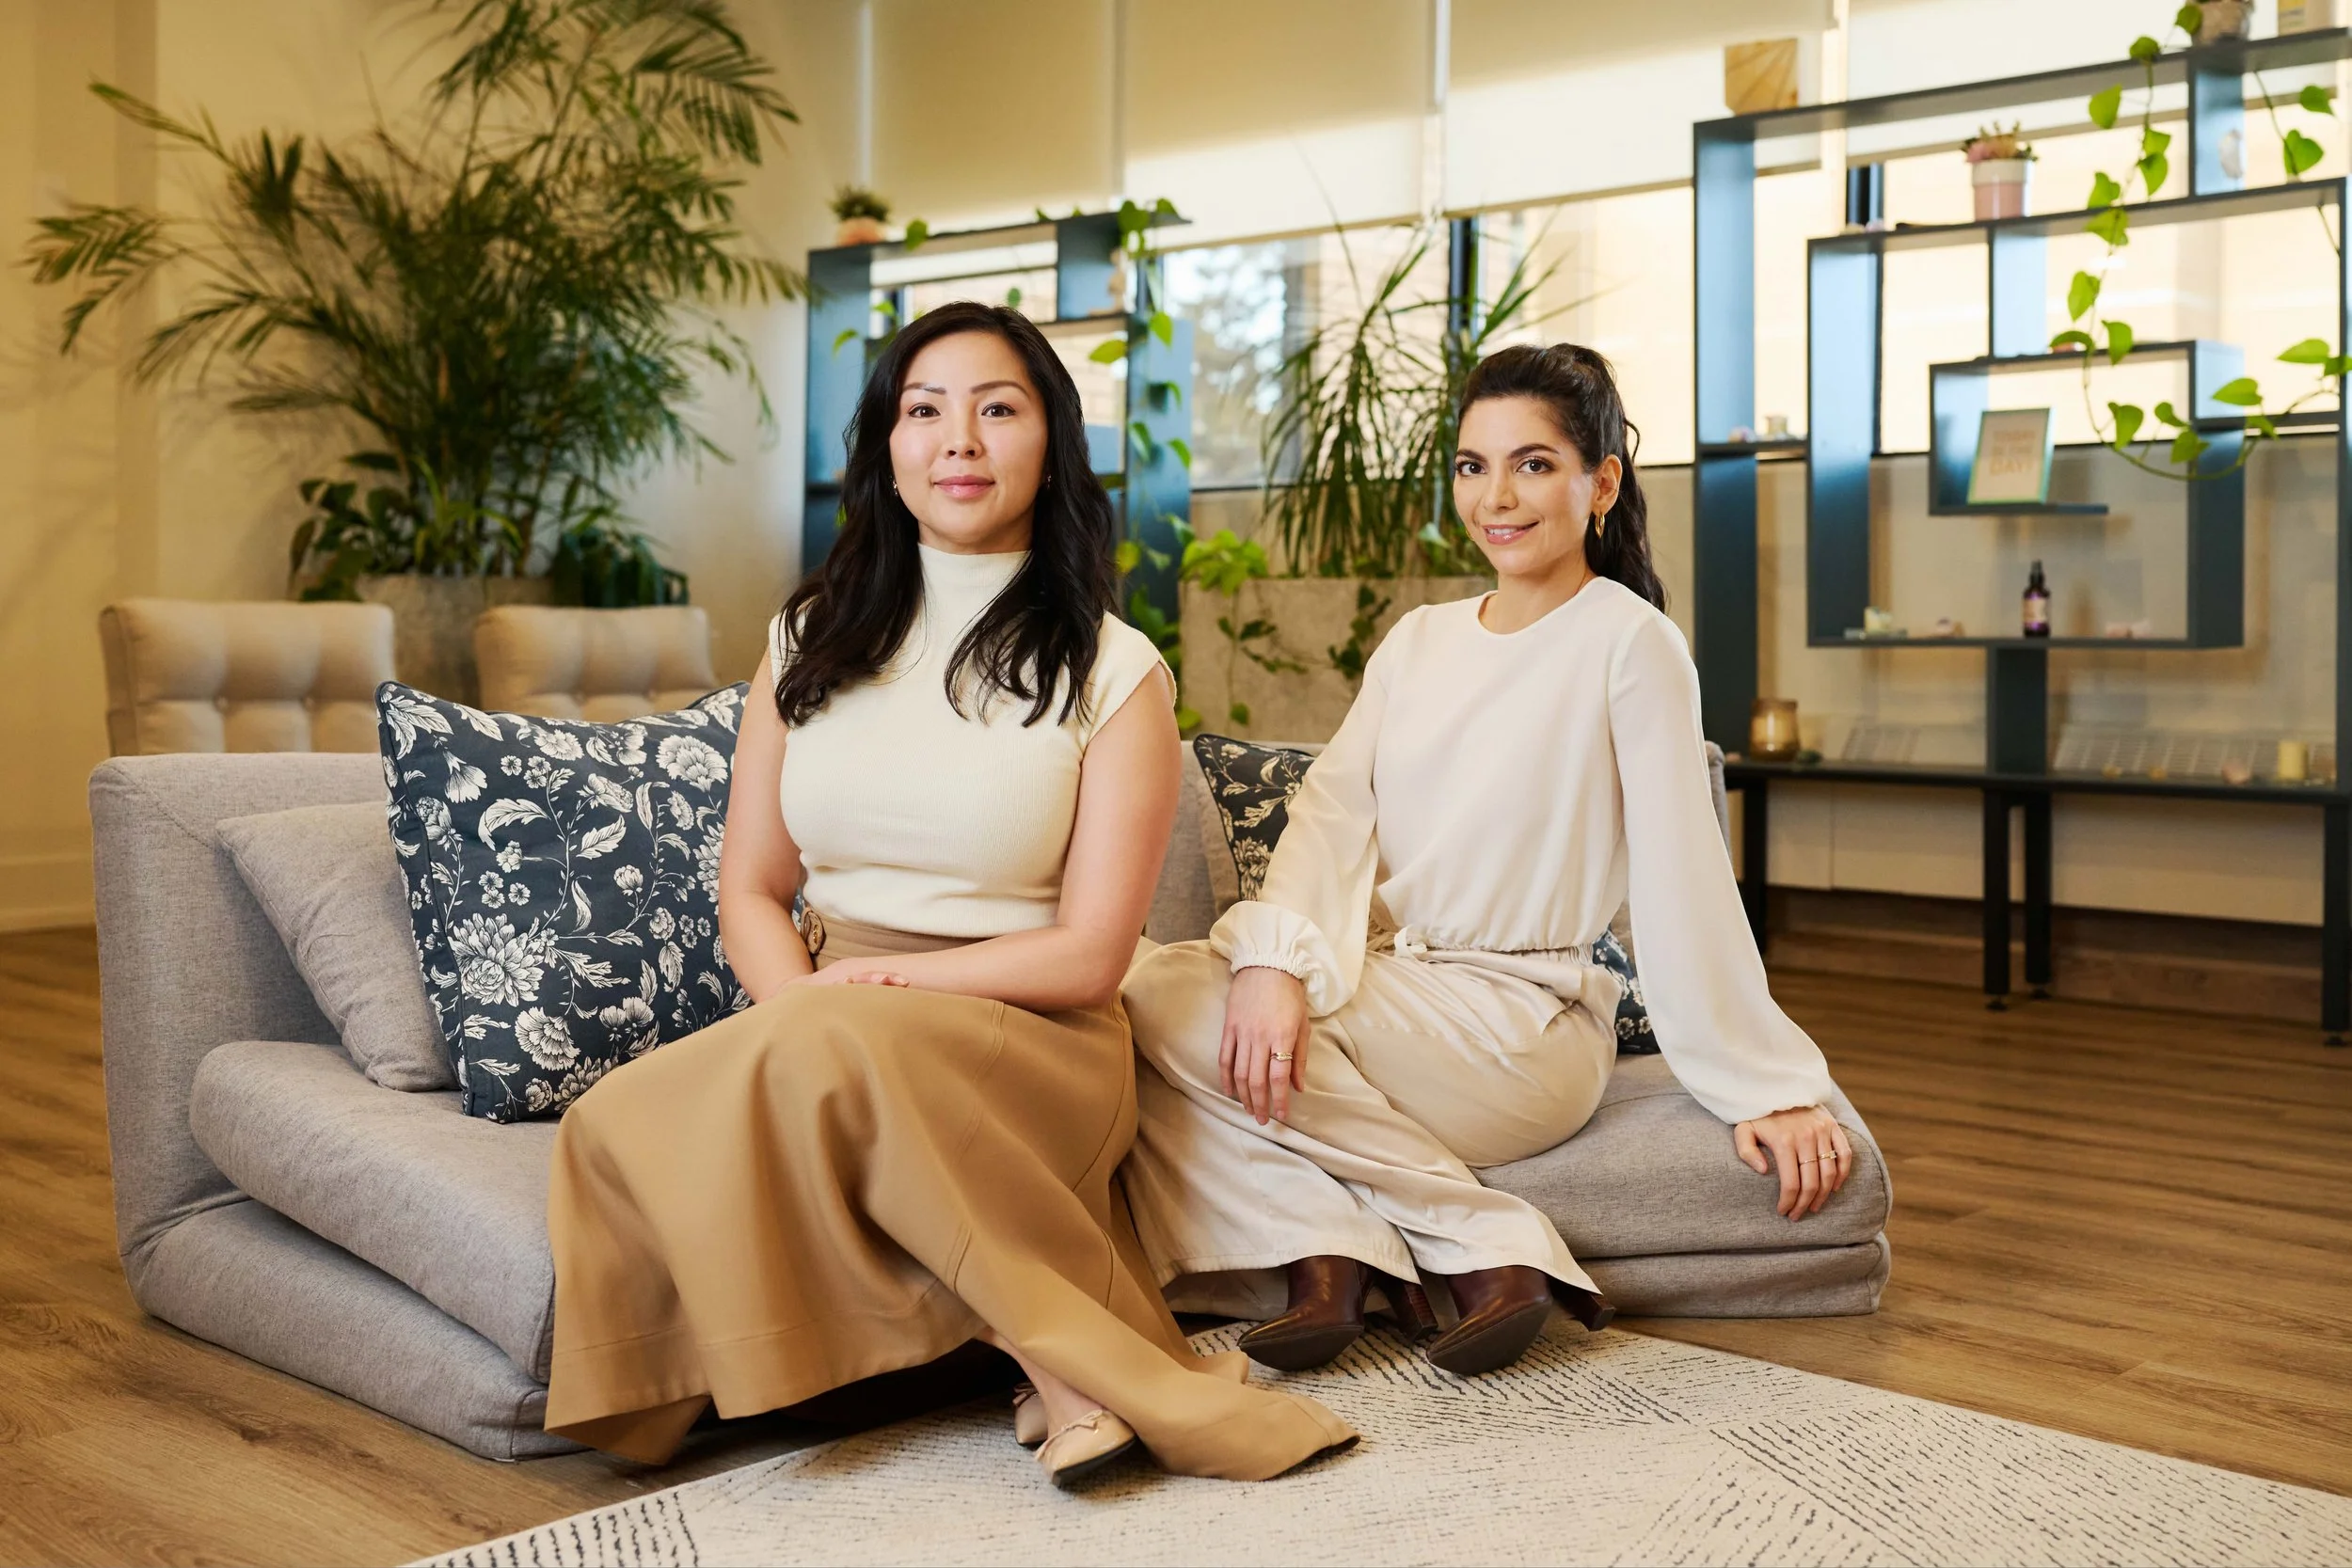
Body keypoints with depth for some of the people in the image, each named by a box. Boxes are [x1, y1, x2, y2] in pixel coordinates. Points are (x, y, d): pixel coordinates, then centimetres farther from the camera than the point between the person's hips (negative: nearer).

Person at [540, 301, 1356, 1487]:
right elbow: (750, 892, 10)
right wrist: (804, 1011, -12)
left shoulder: (1114, 671, 0)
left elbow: (1089, 955, -5)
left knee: (831, 1053, -36)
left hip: (1024, 1043, -4)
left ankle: (1063, 1354, -21)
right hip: (811, 1021, 5)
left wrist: (875, 983, -14)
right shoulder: (812, 639, 13)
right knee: (619, 1130, -27)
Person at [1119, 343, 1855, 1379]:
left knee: (1176, 1013, -25)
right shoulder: (1418, 641, 15)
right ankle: (1332, 1255, -19)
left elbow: (1683, 878, -7)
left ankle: (1486, 1249, -16)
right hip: (1385, 987, 6)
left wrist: (1765, 1090, -7)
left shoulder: (1628, 643, -4)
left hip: (1521, 1025, -6)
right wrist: (1275, 957, -19)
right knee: (1152, 989, -20)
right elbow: (1332, 813, 1)